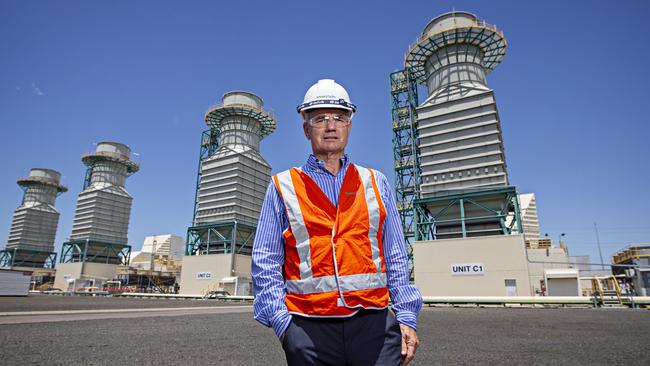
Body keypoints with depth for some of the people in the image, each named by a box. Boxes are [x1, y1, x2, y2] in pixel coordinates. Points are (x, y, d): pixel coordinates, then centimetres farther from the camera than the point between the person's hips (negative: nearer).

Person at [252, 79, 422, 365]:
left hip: (374, 323, 2)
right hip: (309, 330, -1)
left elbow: (396, 259, 10)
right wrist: (281, 320, -4)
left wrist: (407, 316, 4)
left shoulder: (376, 183, 10)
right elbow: (265, 264, 3)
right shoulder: (283, 188, 4)